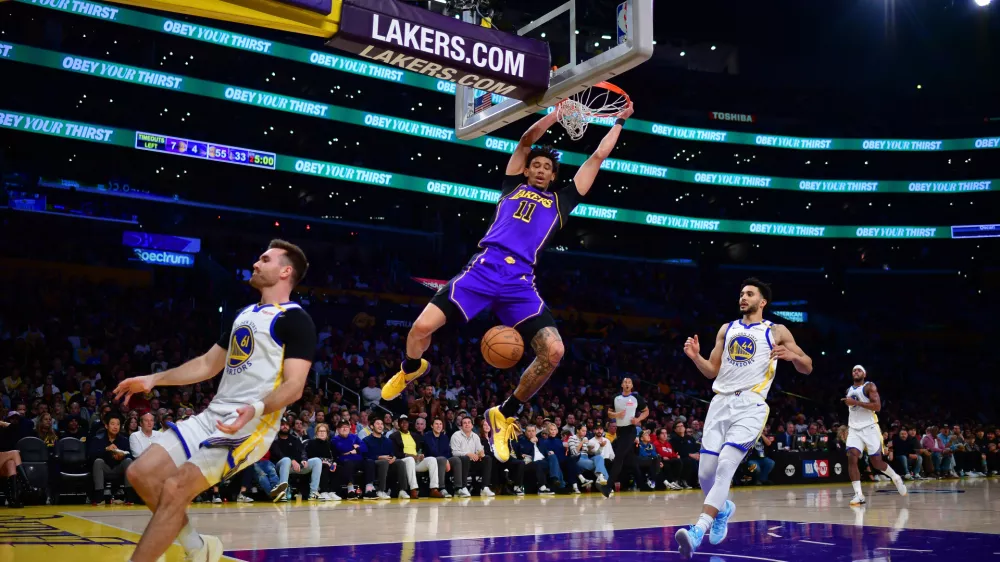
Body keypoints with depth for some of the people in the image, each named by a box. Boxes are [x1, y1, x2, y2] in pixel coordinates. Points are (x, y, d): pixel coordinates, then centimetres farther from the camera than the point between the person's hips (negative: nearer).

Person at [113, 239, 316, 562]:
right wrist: (153, 380, 20)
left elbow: (294, 386, -18)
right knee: (141, 474, 1)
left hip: (249, 426, -9)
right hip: (213, 417, 9)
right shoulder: (245, 314, 20)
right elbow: (208, 364, 27)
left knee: (175, 489, -19)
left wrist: (256, 409, -35)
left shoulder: (295, 320, -8)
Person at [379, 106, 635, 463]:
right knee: (422, 327, -14)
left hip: (520, 281, 1)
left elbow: (597, 157, 27)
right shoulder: (514, 186, 22)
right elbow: (527, 139, 14)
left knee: (553, 351, -19)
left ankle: (504, 414, 3)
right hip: (485, 268, -1)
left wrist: (620, 121, 31)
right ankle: (411, 368, 24)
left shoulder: (561, 201, 23)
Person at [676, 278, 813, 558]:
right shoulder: (727, 329, 17)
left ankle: (698, 531, -29)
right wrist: (695, 357, -1)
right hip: (721, 402, 5)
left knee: (725, 466, -23)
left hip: (750, 406, -5)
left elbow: (807, 368, 5)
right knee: (705, 472, 2)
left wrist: (792, 355, -17)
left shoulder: (776, 332, 6)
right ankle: (723, 508, 35)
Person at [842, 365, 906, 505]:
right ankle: (859, 495, -18)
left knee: (876, 462, 0)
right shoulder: (849, 390, 17)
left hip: (869, 428, -5)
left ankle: (896, 478, 32)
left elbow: (877, 406, -18)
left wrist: (855, 402, -21)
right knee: (851, 458, -17)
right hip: (854, 430, 5)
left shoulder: (869, 386, -5)